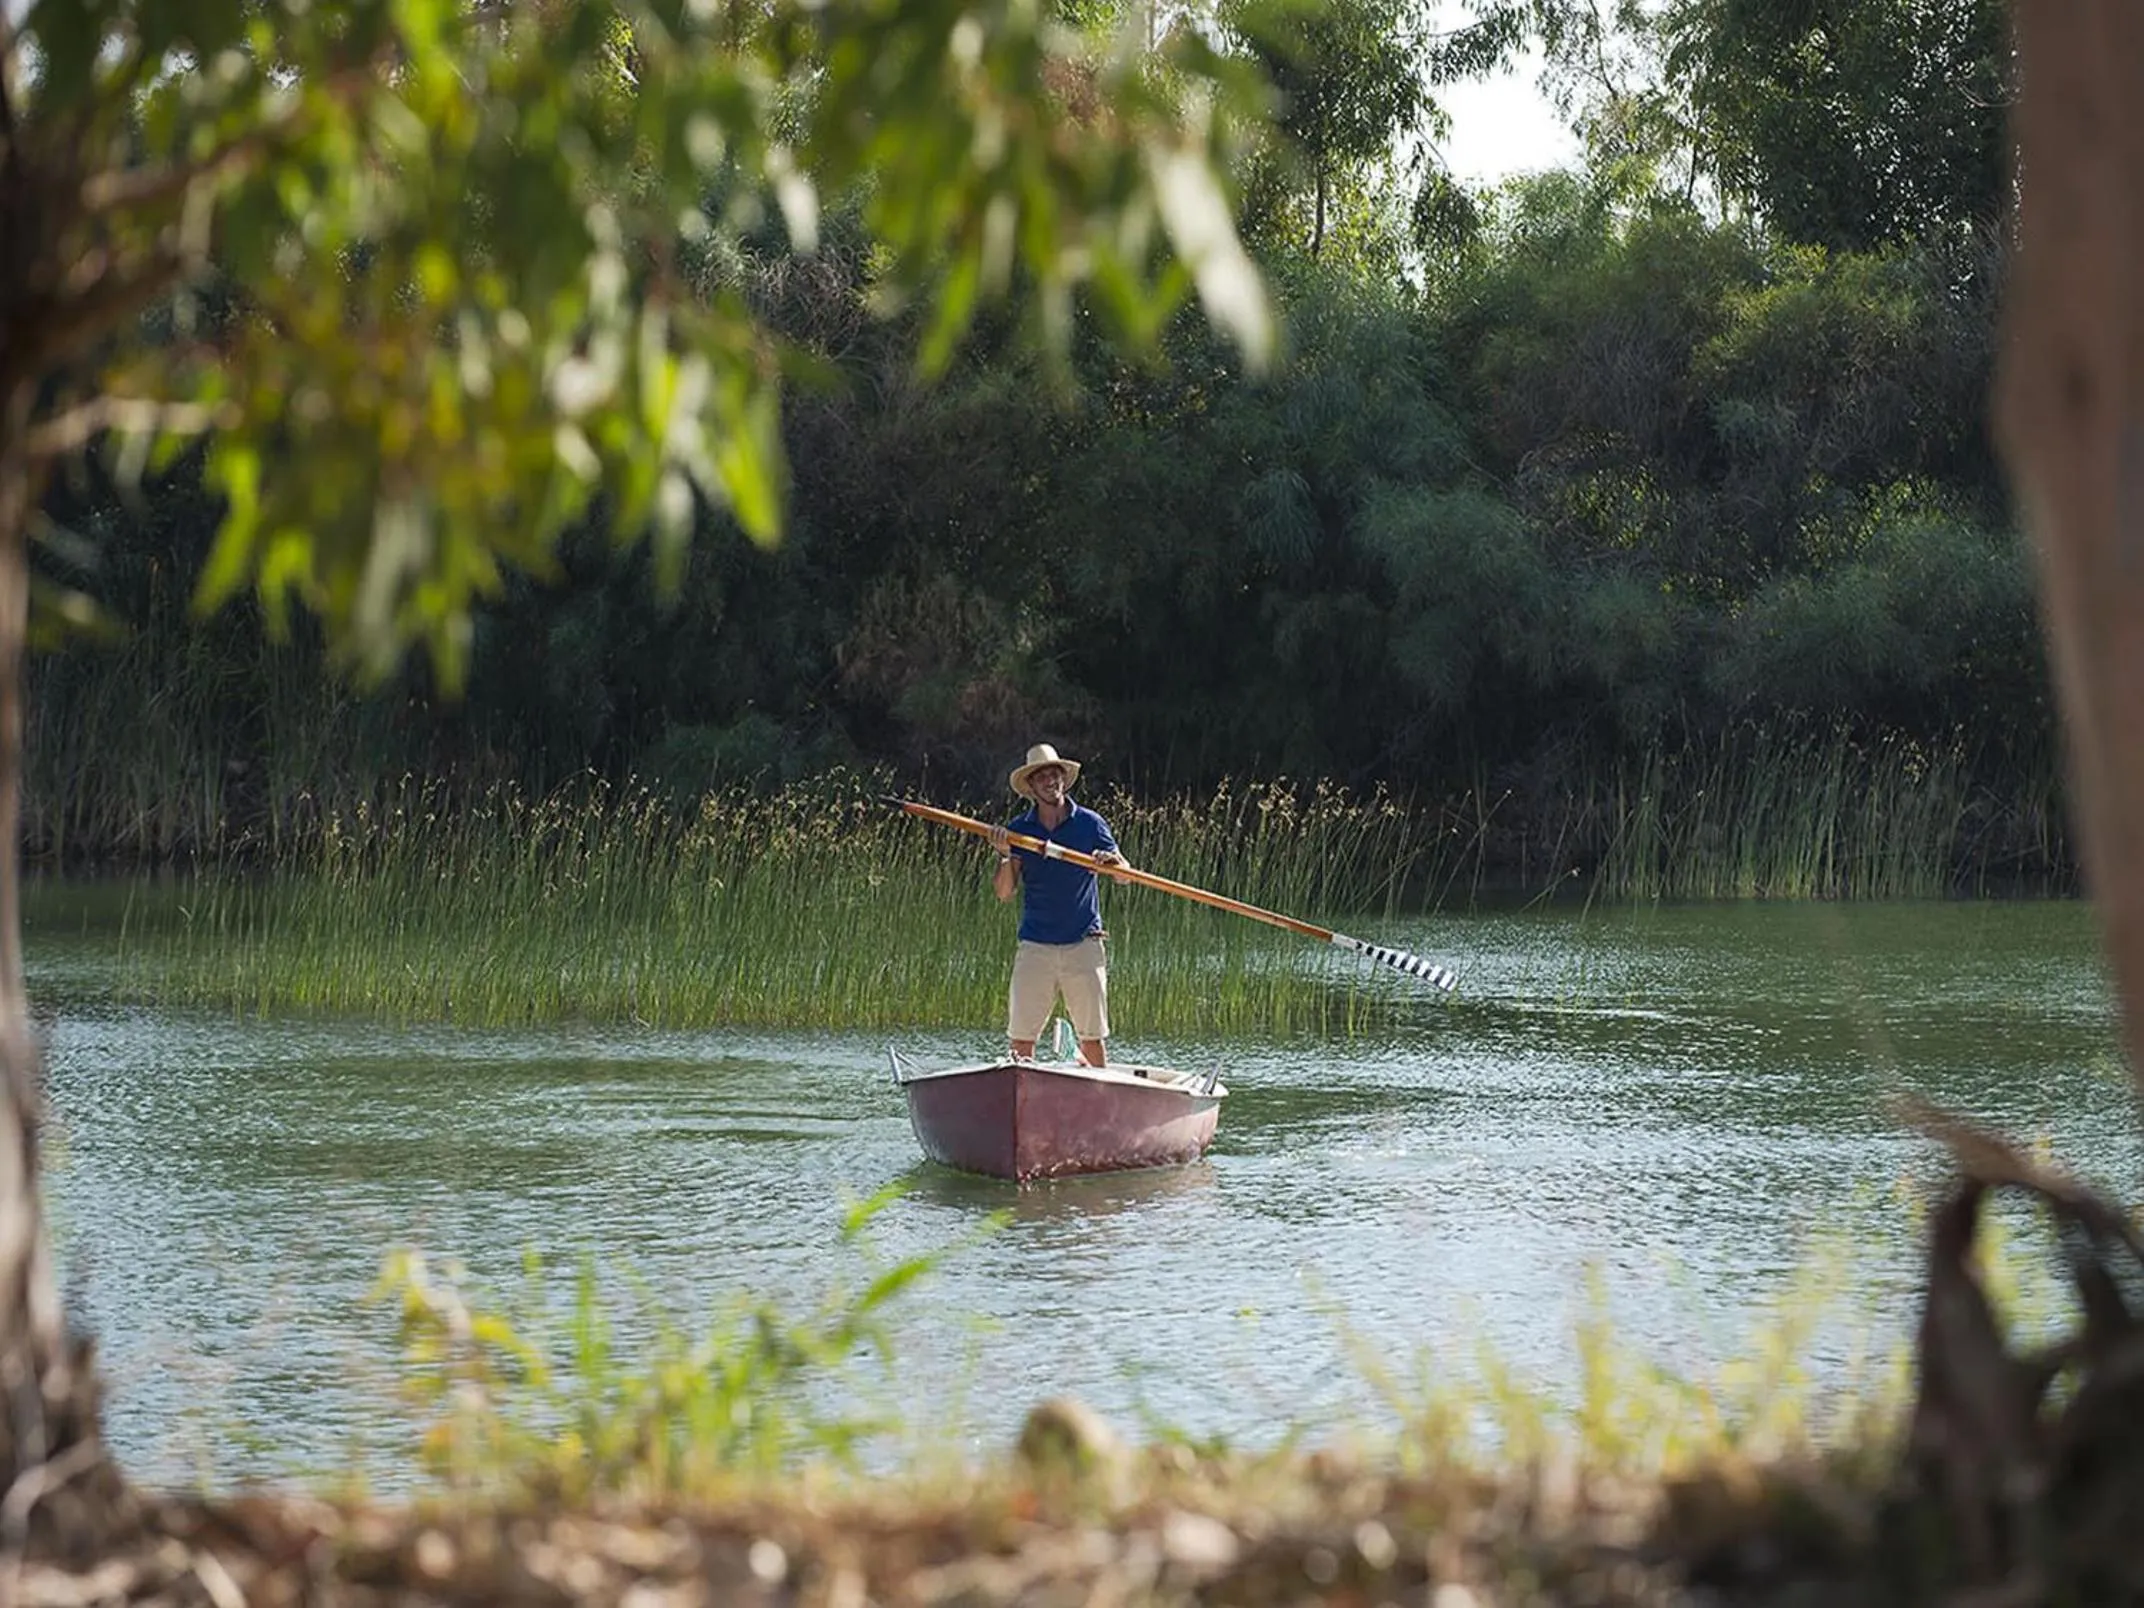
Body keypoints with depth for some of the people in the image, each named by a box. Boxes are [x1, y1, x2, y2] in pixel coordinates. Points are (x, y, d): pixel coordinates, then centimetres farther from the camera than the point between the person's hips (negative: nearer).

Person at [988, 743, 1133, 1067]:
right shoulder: (1018, 830, 5)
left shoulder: (1089, 824, 4)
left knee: (1092, 1036, -2)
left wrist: (1113, 862, -19)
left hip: (1084, 943, -1)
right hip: (1035, 945, 1)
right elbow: (1003, 893, 0)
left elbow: (1124, 875, 4)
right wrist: (1005, 857, -17)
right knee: (1021, 1037, -4)